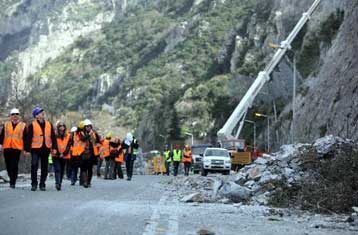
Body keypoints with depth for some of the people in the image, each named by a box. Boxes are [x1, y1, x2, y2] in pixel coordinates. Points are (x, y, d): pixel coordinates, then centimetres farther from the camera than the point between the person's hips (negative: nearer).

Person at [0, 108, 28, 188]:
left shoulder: (23, 126, 7)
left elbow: (25, 138, 5)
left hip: (17, 148, -3)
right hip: (7, 148, 3)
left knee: (14, 166, -10)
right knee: (8, 165, 8)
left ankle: (13, 182, -6)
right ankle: (12, 178, 27)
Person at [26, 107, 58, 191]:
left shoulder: (49, 124, 10)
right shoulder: (32, 125, 0)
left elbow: (53, 137, 10)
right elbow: (29, 138, -1)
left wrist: (54, 148, 3)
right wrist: (27, 149, -4)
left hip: (46, 149, 3)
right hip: (35, 149, -3)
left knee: (44, 168, 6)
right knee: (34, 166, -9)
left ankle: (42, 184, 15)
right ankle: (34, 184, 1)